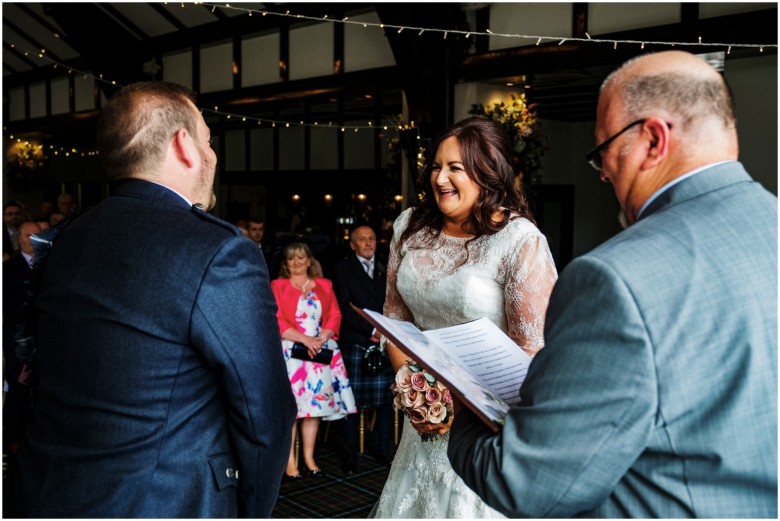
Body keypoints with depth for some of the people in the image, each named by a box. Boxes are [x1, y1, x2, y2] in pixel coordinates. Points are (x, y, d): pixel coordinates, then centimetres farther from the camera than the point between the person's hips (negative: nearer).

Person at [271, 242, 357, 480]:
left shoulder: (324, 285, 15)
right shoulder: (277, 286, 5)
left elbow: (335, 315, 7)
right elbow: (276, 321, -6)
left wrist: (321, 339, -10)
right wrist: (305, 339, -15)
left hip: (321, 352, 3)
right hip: (290, 352, -3)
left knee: (315, 404, 3)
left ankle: (309, 458, 11)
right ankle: (289, 461, -1)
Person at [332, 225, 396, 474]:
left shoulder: (385, 269, 17)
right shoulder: (342, 268, 7)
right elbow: (345, 307, -3)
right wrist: (370, 330, -12)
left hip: (385, 342, 3)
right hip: (355, 342, -3)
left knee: (386, 398, 3)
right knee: (351, 399, -1)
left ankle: (384, 450, 14)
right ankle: (351, 453, 7)